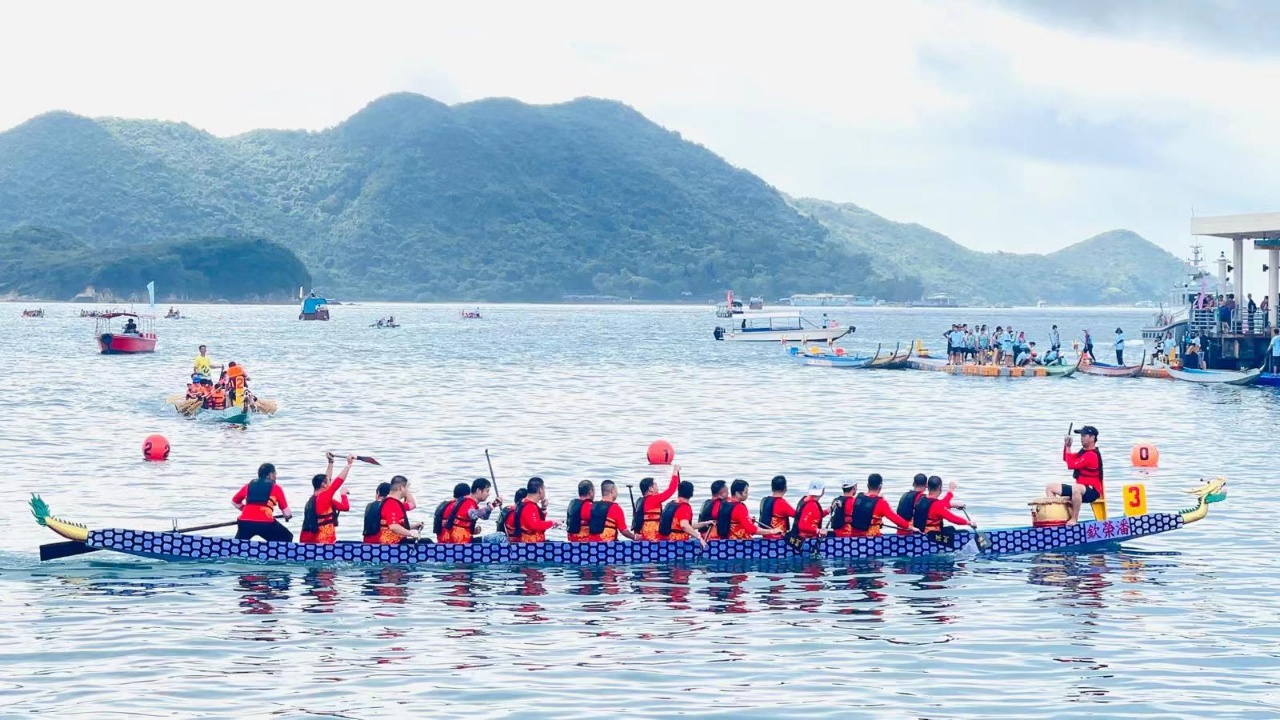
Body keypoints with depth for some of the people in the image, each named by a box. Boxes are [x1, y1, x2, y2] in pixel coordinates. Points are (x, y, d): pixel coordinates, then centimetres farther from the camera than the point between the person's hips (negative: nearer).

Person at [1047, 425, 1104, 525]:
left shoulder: (1091, 455, -19)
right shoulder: (1084, 452, 14)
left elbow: (1071, 465, -22)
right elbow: (1066, 459, 21)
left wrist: (1068, 448, -11)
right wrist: (1066, 446, 4)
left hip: (1092, 491, -11)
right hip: (1082, 488, 11)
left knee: (1076, 488, -46)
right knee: (1050, 487, 10)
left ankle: (1074, 519, -33)